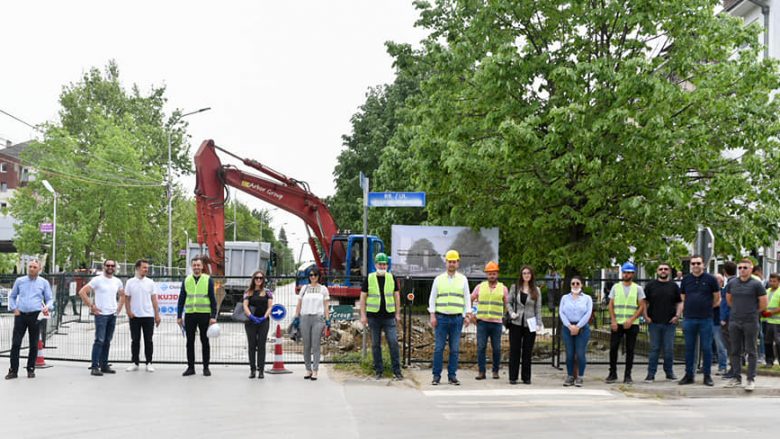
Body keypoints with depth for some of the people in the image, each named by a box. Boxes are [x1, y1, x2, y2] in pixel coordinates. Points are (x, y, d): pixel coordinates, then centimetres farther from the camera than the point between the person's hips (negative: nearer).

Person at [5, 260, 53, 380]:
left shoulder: (44, 283, 7)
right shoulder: (19, 281, 10)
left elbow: (49, 299, 7)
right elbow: (12, 296, 17)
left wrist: (47, 307, -13)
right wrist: (14, 309, 2)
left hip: (35, 316, -1)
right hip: (20, 315, 1)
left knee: (34, 345, 3)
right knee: (15, 343, -4)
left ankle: (31, 369, 14)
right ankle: (13, 370, 0)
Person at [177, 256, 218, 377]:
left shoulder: (208, 280, 1)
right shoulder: (186, 280, 8)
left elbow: (213, 299, -1)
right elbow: (181, 299, 10)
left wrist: (213, 316, -8)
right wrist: (179, 316, 4)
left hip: (204, 314, -2)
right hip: (190, 315, 2)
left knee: (205, 342, 5)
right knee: (190, 342, 6)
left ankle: (206, 367, 12)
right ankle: (190, 367, 13)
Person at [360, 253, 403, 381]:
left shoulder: (392, 278, 5)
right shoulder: (369, 278, 1)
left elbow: (396, 296, 10)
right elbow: (363, 297, 3)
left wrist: (398, 314, 5)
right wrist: (363, 315, -3)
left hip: (389, 316, 0)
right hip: (373, 316, 0)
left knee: (393, 343, -7)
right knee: (375, 344, 5)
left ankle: (397, 371, -1)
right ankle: (378, 371, 14)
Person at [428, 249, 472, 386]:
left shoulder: (463, 280, 9)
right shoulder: (438, 279, 7)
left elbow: (467, 298, 10)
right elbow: (432, 298, 7)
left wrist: (468, 315, 0)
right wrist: (432, 316, -2)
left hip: (457, 318, 1)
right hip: (441, 318, -1)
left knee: (455, 349, 2)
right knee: (438, 348, -2)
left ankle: (452, 375, 8)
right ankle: (436, 375, 4)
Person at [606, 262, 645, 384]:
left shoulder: (638, 289, 4)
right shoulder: (616, 287, 8)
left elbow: (642, 307, -1)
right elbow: (611, 305, 6)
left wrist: (631, 320, -12)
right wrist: (613, 321, -5)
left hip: (632, 324, -1)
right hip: (617, 324, 1)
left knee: (630, 350, 3)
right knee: (613, 348, -2)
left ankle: (627, 375, 9)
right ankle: (612, 374, 8)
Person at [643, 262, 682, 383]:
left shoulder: (674, 286, 8)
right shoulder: (651, 285, 6)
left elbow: (680, 302, 9)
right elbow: (645, 302, 7)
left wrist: (677, 315, -5)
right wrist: (646, 316, -3)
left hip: (670, 323, 1)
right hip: (654, 323, 0)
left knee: (669, 349, 4)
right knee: (654, 349, 2)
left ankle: (669, 372, 16)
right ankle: (651, 374, 5)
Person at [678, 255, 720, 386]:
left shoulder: (710, 279, 0)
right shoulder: (685, 279, 8)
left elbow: (717, 298, 8)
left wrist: (707, 308, 10)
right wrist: (683, 314, 9)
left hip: (706, 319, -2)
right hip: (689, 319, 3)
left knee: (706, 348, 1)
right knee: (689, 348, 7)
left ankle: (707, 375, 9)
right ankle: (689, 375, 13)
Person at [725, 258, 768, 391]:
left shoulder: (756, 284, -5)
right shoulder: (731, 283, 7)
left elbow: (763, 304, -1)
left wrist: (752, 312, 9)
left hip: (750, 322, -4)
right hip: (734, 322, 4)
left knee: (751, 351, 0)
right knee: (735, 351, 9)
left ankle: (751, 379, 4)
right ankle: (737, 377, 18)